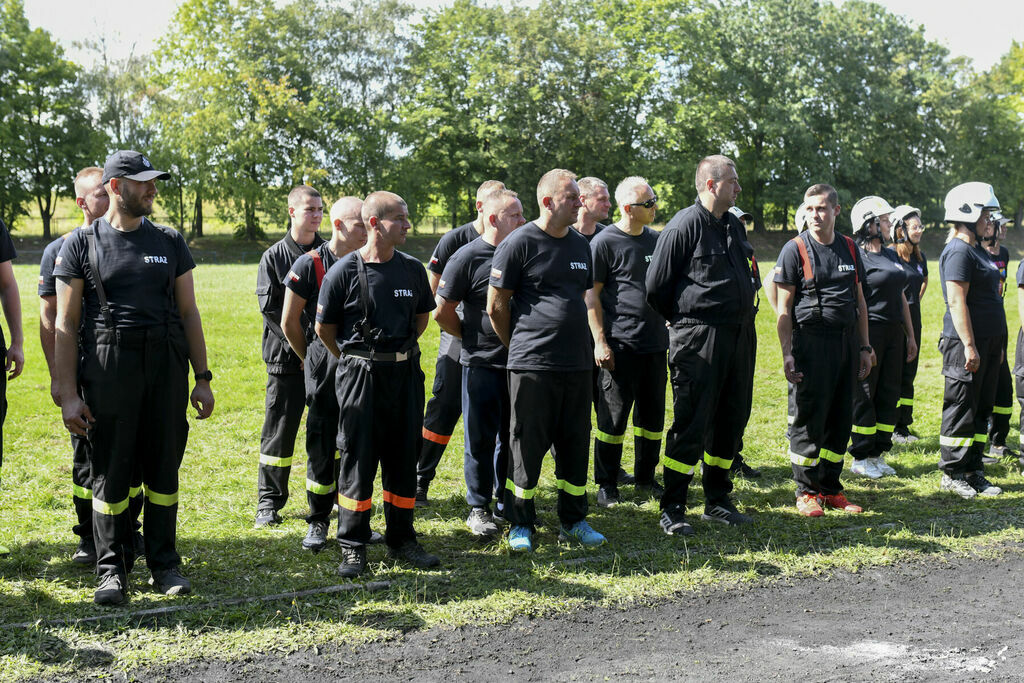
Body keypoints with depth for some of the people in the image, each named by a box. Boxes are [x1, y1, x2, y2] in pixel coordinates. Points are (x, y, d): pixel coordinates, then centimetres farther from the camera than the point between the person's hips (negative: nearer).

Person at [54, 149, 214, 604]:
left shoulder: (170, 243, 12)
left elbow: (188, 314, 13)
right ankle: (112, 570, 13)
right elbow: (66, 324, 1)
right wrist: (68, 394, -6)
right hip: (107, 366, -2)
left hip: (166, 365, 3)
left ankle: (164, 564, 18)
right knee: (110, 472, 1)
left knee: (163, 468, 6)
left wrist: (202, 378, 7)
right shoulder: (81, 244, 3)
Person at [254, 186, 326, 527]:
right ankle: (269, 501, 12)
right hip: (287, 358, -2)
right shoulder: (274, 257, 1)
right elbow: (270, 309, -5)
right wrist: (299, 347, -12)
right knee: (279, 429, 2)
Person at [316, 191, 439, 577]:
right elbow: (324, 327, 1)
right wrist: (353, 358, 8)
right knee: (357, 460, 0)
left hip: (405, 373, 4)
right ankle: (352, 547, 9)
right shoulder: (344, 272, -7)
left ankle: (401, 540, 21)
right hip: (360, 375, -4)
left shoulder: (412, 269, 6)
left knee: (402, 457, 10)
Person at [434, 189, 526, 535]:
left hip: (518, 361, 5)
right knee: (481, 438, 3)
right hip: (481, 363, -5)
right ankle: (478, 508, 15)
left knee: (512, 435, 14)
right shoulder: (467, 257, -10)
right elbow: (442, 313, -4)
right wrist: (472, 337, 4)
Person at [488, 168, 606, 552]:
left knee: (575, 444, 11)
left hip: (577, 363, 6)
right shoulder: (519, 244, -7)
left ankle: (573, 521, 23)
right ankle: (520, 525, 14)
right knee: (527, 444, 1)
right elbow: (496, 305, -4)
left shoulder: (581, 245, 13)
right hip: (532, 364, -6)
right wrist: (518, 347, 4)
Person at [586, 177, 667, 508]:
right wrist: (600, 342, -13)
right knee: (613, 416, 0)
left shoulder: (656, 240, 12)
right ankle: (607, 484, 11)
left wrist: (671, 328, 17)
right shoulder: (605, 242, -7)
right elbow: (591, 295, -7)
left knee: (653, 415, 12)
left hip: (655, 343, 6)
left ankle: (645, 478, 25)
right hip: (620, 344, -6)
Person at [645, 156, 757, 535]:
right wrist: (683, 320, 5)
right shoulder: (684, 226, -11)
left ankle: (717, 501, 25)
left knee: (731, 420, 12)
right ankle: (672, 509, 3)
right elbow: (656, 286, -8)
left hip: (738, 336, 8)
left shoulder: (734, 225, 14)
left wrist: (744, 324, 17)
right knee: (691, 423, -6)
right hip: (698, 339, -8)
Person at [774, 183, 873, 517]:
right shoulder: (795, 249, -3)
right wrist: (787, 353, -12)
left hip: (847, 341, 5)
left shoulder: (849, 248, 12)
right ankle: (806, 490, 9)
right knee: (809, 417, -3)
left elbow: (859, 301, 18)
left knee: (841, 417, 8)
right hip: (811, 341, -5)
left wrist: (864, 346, 13)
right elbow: (784, 307, -5)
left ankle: (831, 487, 19)